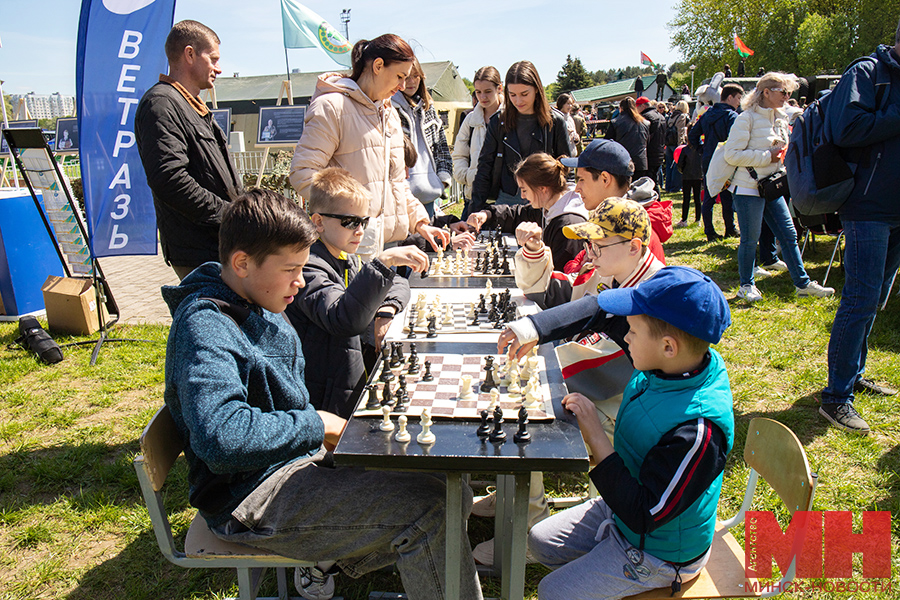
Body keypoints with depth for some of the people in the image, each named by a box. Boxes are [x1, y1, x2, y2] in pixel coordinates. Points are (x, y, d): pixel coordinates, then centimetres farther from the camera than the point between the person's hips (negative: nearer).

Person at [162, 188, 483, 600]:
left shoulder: (259, 305, 8)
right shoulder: (204, 326, -21)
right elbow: (222, 438, -36)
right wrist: (316, 426, -22)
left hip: (299, 456, 10)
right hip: (250, 496, -9)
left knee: (445, 484, 5)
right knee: (429, 508, -20)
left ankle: (326, 557, 10)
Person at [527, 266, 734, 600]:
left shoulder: (698, 430, -40)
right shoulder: (664, 366, -16)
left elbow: (644, 516, -34)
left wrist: (595, 437, -34)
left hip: (658, 554, -8)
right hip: (625, 508, 8)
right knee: (540, 541, 14)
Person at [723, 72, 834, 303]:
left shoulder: (780, 119, 15)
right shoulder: (747, 118, -10)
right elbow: (732, 154, -19)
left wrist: (781, 155, 7)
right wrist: (767, 156, -18)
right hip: (748, 187, -8)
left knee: (788, 234, 8)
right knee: (750, 239, -1)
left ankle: (803, 283, 16)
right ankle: (746, 286, 15)